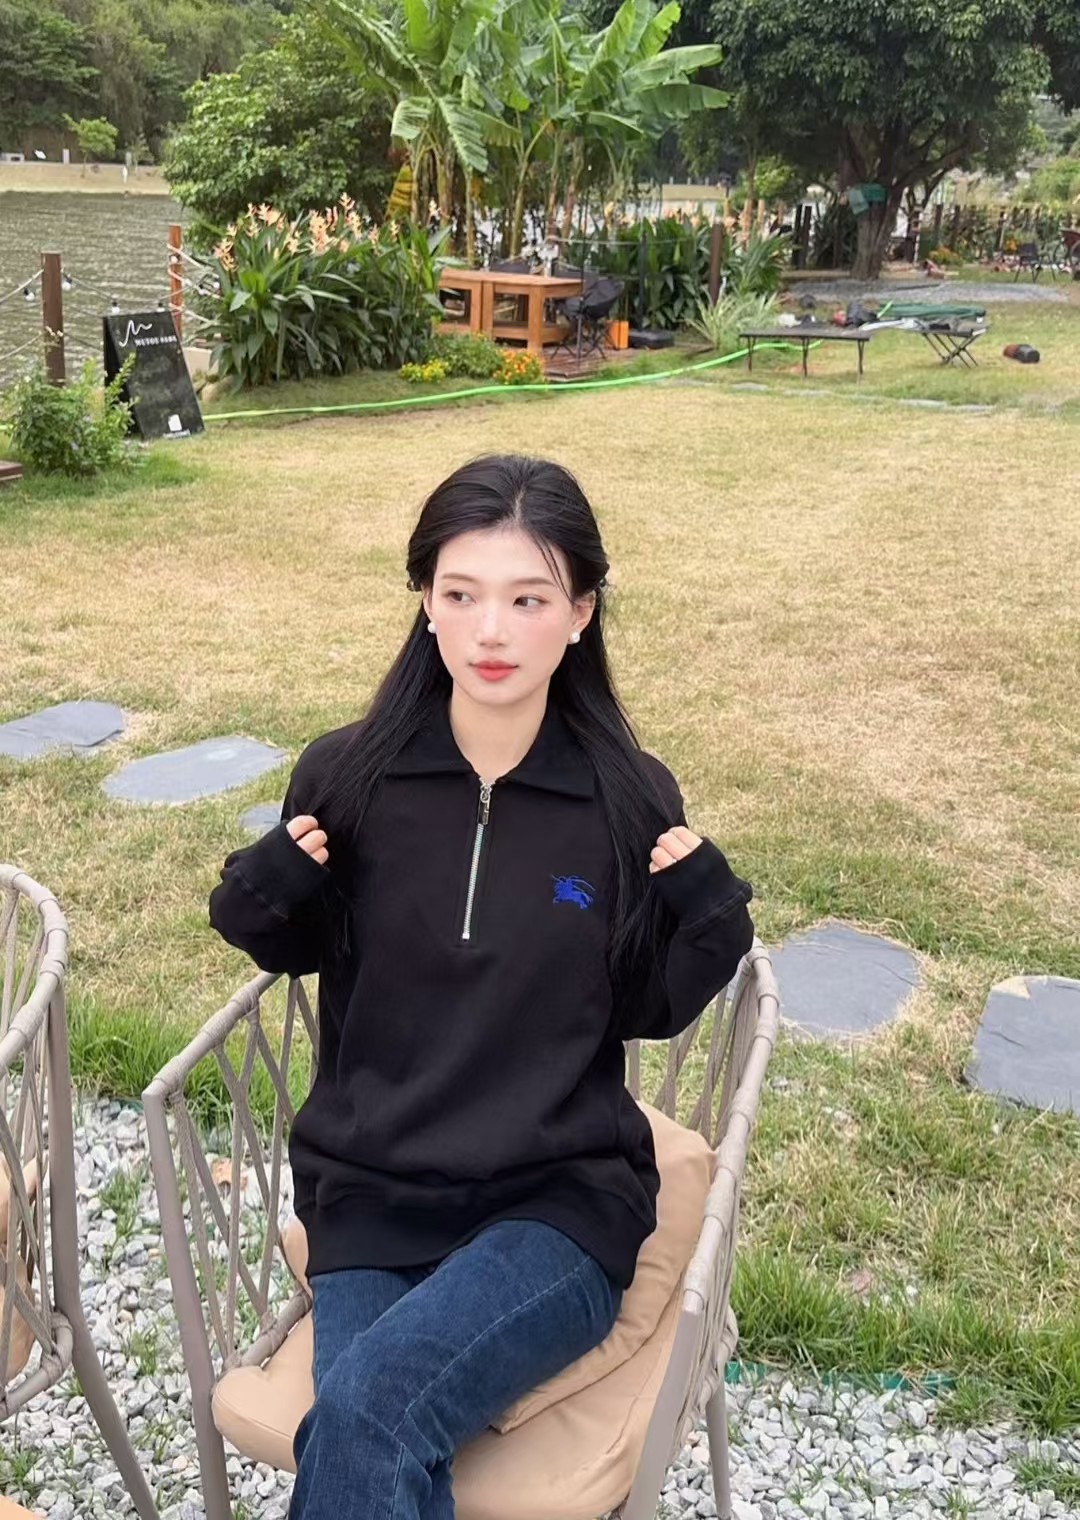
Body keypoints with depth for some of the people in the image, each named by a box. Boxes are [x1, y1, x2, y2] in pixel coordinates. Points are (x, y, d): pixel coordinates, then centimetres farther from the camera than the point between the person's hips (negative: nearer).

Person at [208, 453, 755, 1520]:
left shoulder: (631, 799, -5)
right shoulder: (347, 776, -3)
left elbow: (649, 1009, 7)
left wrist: (710, 915, -11)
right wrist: (262, 894, -8)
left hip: (560, 1200, -1)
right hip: (368, 1197, 2)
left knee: (362, 1410, -27)